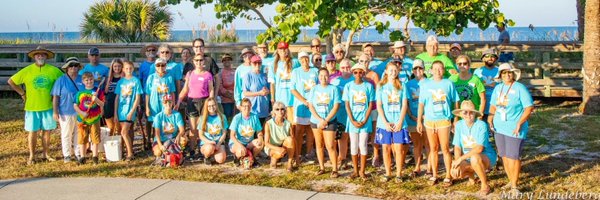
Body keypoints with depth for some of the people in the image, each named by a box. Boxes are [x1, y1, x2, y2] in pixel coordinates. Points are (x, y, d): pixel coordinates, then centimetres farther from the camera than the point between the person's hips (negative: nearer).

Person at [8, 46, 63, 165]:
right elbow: (11, 81, 4)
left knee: (46, 131, 8)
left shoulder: (53, 70, -2)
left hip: (48, 107, 1)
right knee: (33, 131, 5)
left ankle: (45, 154, 22)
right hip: (31, 107, -1)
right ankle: (31, 156, 15)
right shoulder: (27, 71, -3)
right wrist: (22, 93, 0)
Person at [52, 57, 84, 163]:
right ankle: (67, 155, 14)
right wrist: (55, 111, -11)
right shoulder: (61, 80, -4)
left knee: (78, 134, 12)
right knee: (66, 134, 4)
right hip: (66, 112, -3)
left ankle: (78, 153, 24)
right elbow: (55, 96, -5)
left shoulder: (82, 80, 6)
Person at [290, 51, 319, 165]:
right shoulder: (295, 72, 3)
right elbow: (293, 89, -2)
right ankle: (297, 156, -4)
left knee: (310, 130, 7)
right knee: (299, 131, -5)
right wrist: (305, 101, -10)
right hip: (300, 104, -2)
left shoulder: (315, 71, 7)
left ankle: (309, 152, 18)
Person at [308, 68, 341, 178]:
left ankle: (335, 169, -1)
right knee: (319, 145, 10)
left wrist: (326, 120, -12)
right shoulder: (314, 89, 5)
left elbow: (336, 106, -7)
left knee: (330, 146, -7)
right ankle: (322, 168, 20)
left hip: (330, 122, -3)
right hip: (315, 121, 3)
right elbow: (311, 106, 1)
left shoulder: (333, 89, -3)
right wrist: (320, 119, -10)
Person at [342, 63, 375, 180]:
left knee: (363, 146, 0)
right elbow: (347, 105, 1)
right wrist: (353, 121, -9)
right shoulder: (348, 86, 2)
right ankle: (355, 171, 14)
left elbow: (370, 105, 0)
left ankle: (362, 171, 9)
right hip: (352, 120, 1)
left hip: (365, 120, -1)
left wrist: (365, 121, -10)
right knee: (354, 146, 5)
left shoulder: (368, 86, 0)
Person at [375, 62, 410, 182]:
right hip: (384, 123, 0)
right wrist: (385, 122, -9)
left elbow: (404, 105, 2)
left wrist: (400, 122, -8)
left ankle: (399, 174, 6)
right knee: (386, 148, 4)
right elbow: (379, 105, 1)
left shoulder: (402, 86, 7)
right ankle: (388, 173, 14)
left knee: (399, 148, -3)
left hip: (398, 123, 0)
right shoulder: (381, 86, 6)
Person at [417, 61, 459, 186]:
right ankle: (434, 175, 17)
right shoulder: (425, 85, 7)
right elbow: (421, 104, 7)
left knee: (445, 149, -3)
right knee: (433, 149, 8)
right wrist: (419, 121, 5)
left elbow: (455, 102, 8)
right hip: (429, 120, 2)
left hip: (444, 120, -2)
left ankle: (448, 176, 4)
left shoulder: (448, 84, 3)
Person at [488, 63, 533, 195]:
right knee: (504, 156, 10)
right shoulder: (498, 88, 10)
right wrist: (490, 118, 0)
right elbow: (493, 106, 18)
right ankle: (511, 181, 25)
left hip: (514, 129, -6)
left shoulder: (520, 88, -9)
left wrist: (519, 124, -19)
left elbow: (529, 108, -12)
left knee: (513, 157, -4)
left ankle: (515, 185, 7)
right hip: (499, 128, 6)